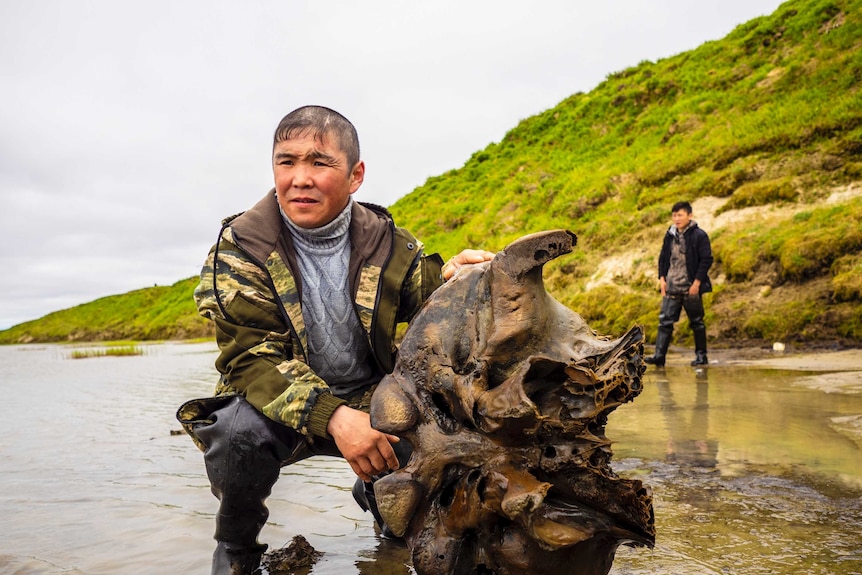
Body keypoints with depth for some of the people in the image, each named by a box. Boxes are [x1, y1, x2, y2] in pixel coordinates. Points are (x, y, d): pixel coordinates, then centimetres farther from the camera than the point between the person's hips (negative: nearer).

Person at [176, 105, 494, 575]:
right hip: (282, 407, -2)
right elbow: (250, 356, -20)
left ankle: (379, 493, 17)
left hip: (370, 400, 3)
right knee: (240, 431, -34)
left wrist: (447, 276, -29)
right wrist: (332, 416, -36)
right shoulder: (241, 248, -12)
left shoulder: (385, 240, -2)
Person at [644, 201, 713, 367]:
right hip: (671, 287, 5)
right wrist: (662, 278, 5)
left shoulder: (699, 235, -7)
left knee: (696, 322, 7)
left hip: (691, 288, -5)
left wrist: (697, 282, -14)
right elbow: (663, 258, 16)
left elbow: (706, 260, -9)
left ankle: (701, 355, 19)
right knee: (665, 320, -3)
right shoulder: (670, 235, 10)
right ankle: (659, 355, -6)